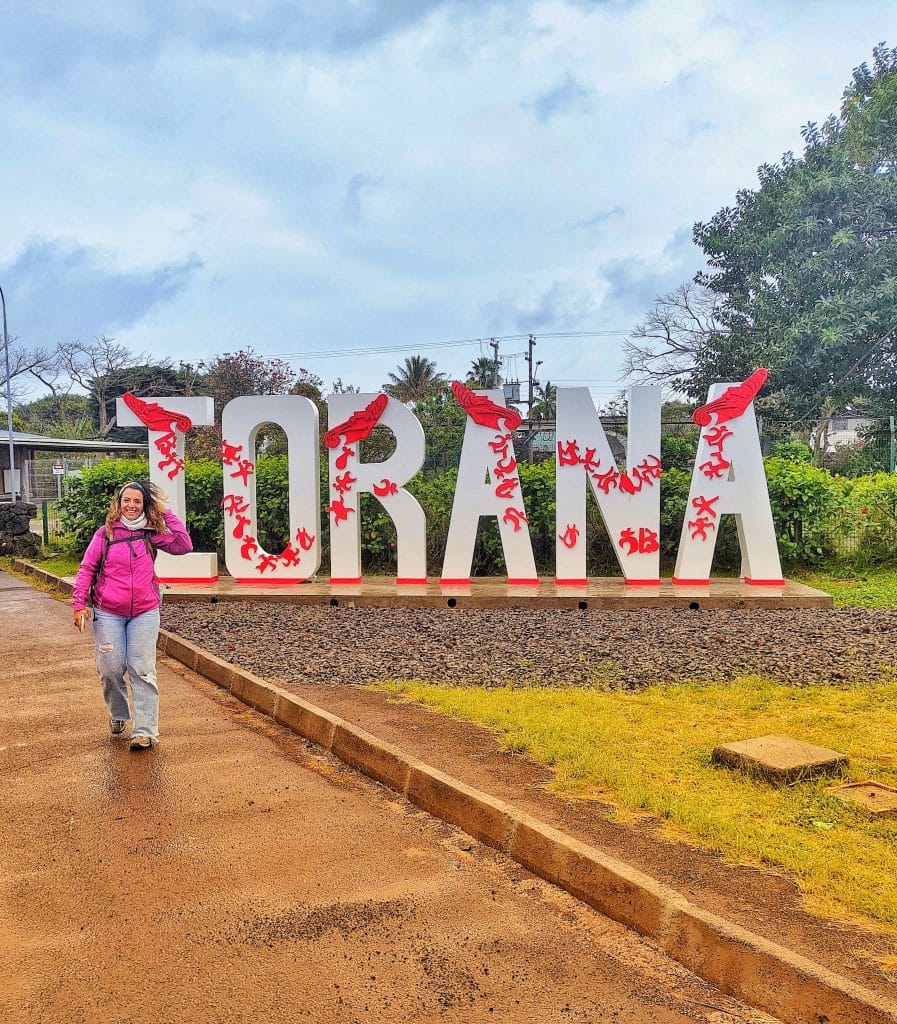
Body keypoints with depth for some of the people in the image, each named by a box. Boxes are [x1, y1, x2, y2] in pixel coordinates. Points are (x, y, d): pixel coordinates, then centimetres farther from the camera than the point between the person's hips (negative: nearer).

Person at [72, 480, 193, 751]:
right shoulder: (105, 533, 1)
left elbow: (184, 546, -6)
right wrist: (79, 604, -8)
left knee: (142, 670, -3)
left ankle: (145, 731, 0)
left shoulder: (151, 534, 4)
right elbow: (86, 569, 1)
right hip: (108, 614, 0)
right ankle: (118, 714, 33)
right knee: (110, 669, 4)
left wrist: (167, 514, -5)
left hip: (145, 613, 0)